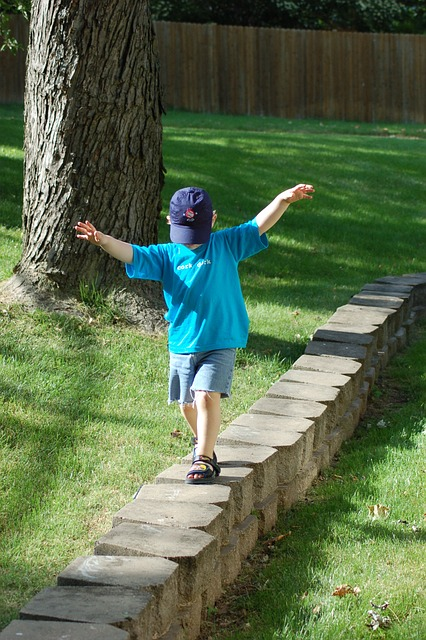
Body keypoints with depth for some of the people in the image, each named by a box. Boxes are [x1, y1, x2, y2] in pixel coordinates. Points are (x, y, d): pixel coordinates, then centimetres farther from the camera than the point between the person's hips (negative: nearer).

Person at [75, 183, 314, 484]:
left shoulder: (227, 245, -2)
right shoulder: (166, 255, 1)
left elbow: (261, 224, -10)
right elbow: (131, 253, -10)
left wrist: (283, 199, -27)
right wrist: (103, 240, -29)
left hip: (220, 342, -3)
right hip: (181, 344, 4)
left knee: (207, 396, -19)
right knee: (188, 404, 15)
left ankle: (204, 459, -8)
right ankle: (204, 444, 43)